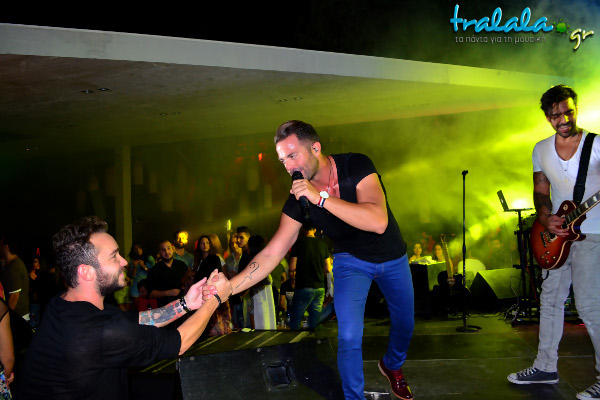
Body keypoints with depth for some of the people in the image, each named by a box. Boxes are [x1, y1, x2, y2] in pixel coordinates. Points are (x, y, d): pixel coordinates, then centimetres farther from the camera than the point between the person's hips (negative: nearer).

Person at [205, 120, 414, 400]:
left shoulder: (355, 166, -30)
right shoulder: (298, 199, -21)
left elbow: (378, 222, -43)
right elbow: (272, 253, -21)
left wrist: (321, 197, -47)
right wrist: (229, 286, -32)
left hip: (392, 257, 0)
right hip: (351, 261, 0)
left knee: (404, 324, 17)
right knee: (348, 337, -14)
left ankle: (392, 366, 50)